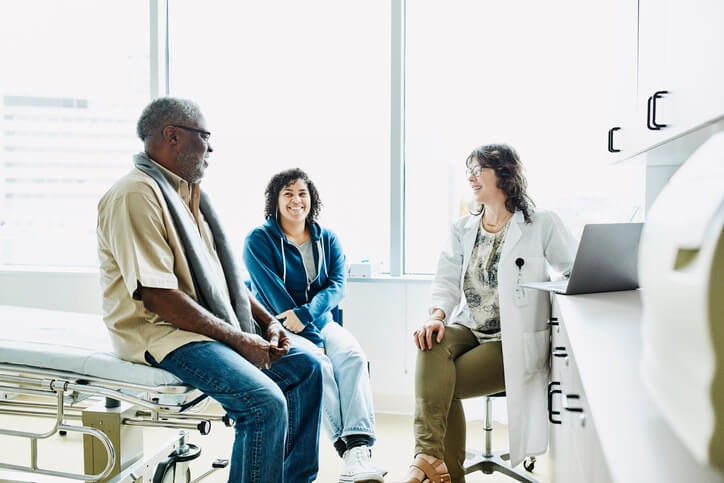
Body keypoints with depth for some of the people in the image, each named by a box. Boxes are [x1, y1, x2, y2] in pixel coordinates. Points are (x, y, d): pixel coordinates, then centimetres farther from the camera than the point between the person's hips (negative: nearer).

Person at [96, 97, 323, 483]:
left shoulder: (186, 193, 16)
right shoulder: (136, 195, -16)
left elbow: (222, 274, 19)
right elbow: (158, 296, -23)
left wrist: (267, 321, 6)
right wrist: (238, 339, -19)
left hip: (216, 324, 10)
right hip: (160, 332, -10)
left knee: (306, 368, 6)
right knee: (266, 403, -26)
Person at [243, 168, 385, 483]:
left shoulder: (327, 240, 13)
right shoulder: (259, 240, 0)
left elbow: (337, 285, 0)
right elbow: (273, 294, -9)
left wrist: (306, 312, -21)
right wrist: (313, 340, -16)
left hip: (321, 323, 4)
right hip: (278, 328, -3)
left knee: (353, 356, -28)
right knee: (319, 365, -32)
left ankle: (359, 448, -39)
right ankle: (349, 449, -31)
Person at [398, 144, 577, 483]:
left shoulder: (541, 225, 1)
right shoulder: (462, 229, 15)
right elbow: (447, 279, 4)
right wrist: (437, 315, -15)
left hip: (513, 341, -4)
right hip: (468, 329, 4)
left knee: (440, 385, -24)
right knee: (432, 346, -30)